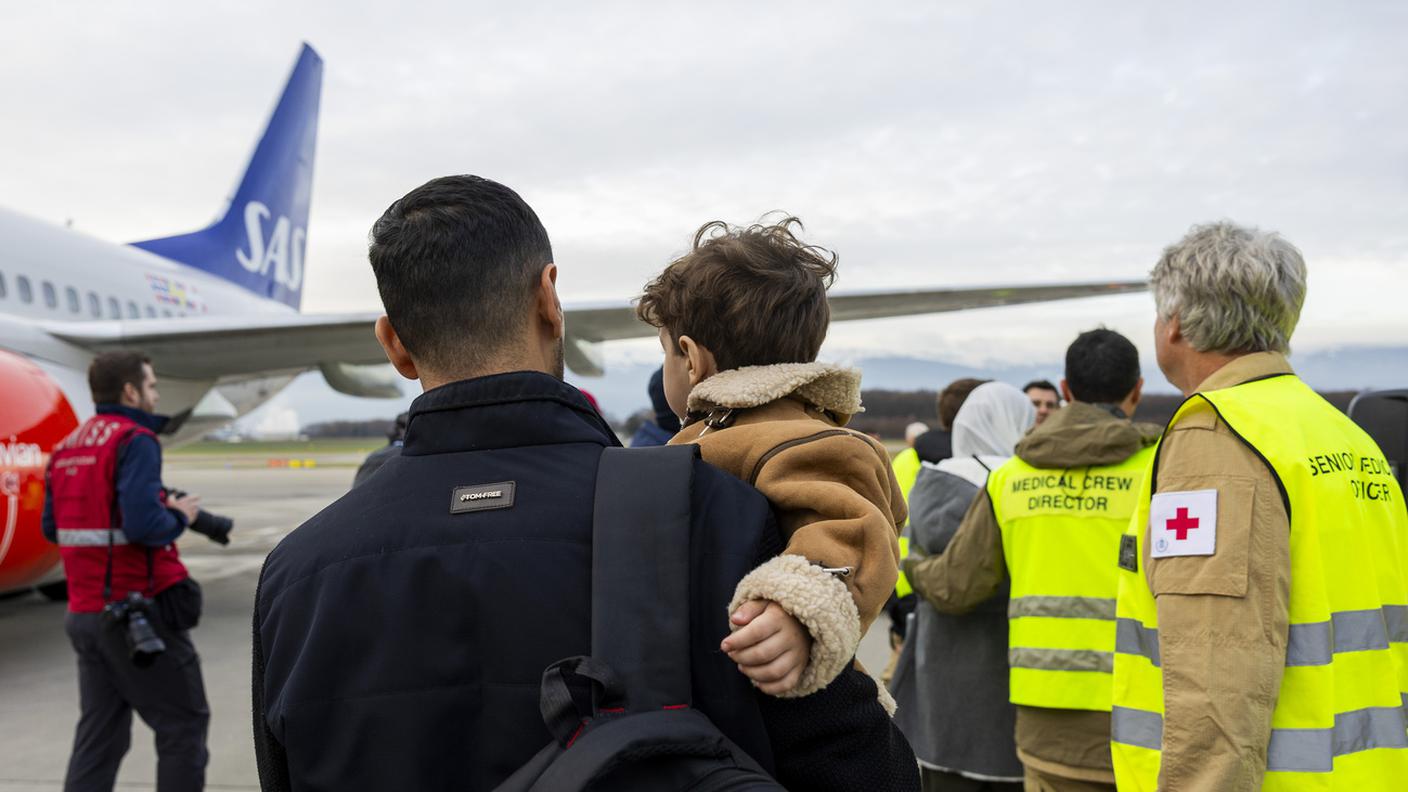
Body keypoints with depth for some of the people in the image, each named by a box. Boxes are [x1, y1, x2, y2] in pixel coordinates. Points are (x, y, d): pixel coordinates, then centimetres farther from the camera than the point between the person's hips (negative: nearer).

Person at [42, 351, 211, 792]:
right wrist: (180, 516, -6)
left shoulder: (67, 447, 12)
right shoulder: (135, 441, -14)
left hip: (85, 614, 8)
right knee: (184, 724, 5)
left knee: (99, 733, 13)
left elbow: (52, 528, 16)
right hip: (140, 612, -8)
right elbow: (144, 525, -24)